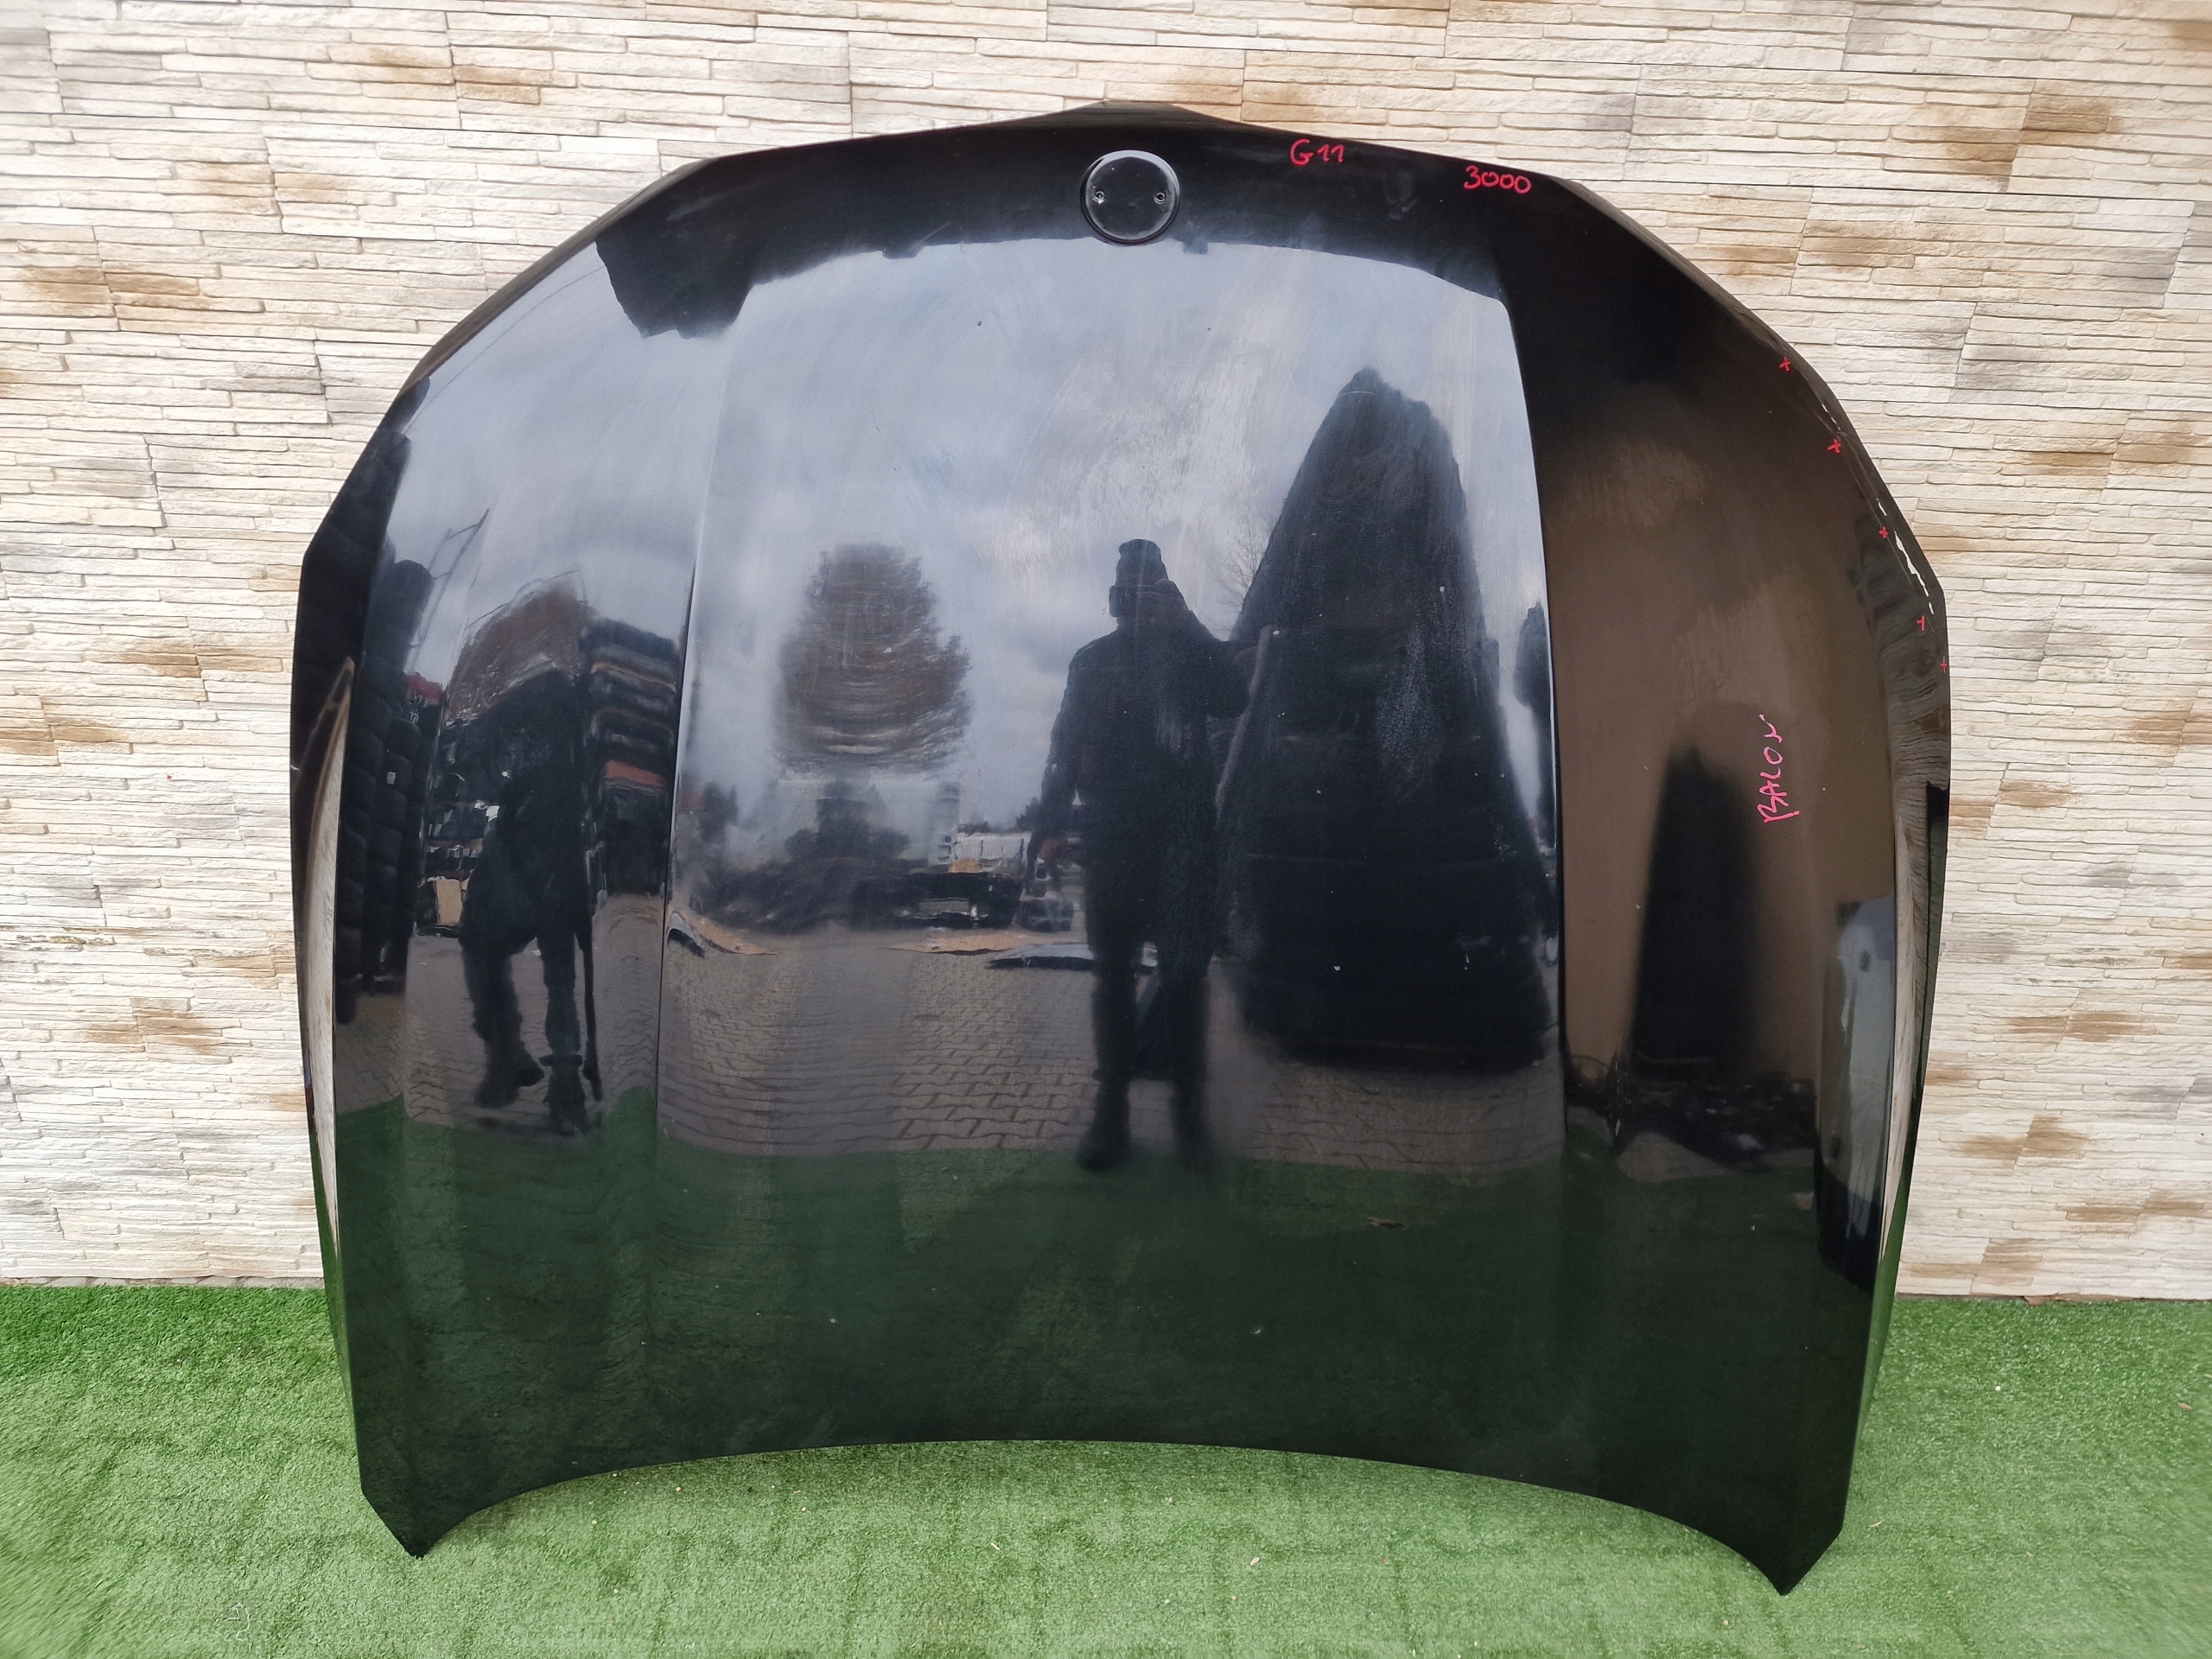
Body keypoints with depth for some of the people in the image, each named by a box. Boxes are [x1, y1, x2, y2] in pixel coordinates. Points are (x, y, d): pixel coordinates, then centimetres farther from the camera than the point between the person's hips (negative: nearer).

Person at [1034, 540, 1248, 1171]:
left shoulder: (1192, 652, 6)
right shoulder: (1092, 661, 11)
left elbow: (1232, 700, -13)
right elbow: (1065, 747, 10)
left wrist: (1187, 624, -15)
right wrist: (1053, 825, 1)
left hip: (1182, 839, -2)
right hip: (1111, 840, 2)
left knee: (1184, 975, 0)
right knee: (1112, 975, 5)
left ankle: (1190, 1112, 8)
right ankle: (1111, 1111, 12)